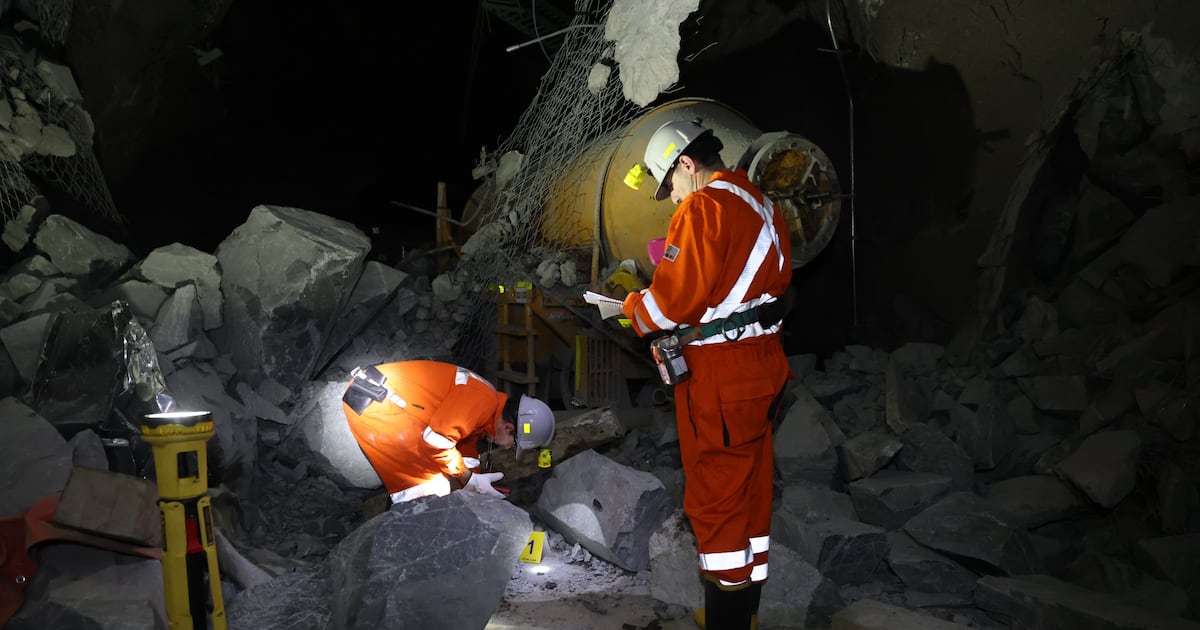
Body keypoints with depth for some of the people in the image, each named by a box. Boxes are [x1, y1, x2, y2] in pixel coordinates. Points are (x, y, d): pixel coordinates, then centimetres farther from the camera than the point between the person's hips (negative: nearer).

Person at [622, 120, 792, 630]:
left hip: (718, 377, -9)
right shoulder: (761, 206, 12)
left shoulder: (702, 208, -16)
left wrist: (633, 308, 0)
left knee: (714, 497, 2)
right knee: (750, 491, 17)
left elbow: (674, 298, -20)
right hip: (762, 364, 9)